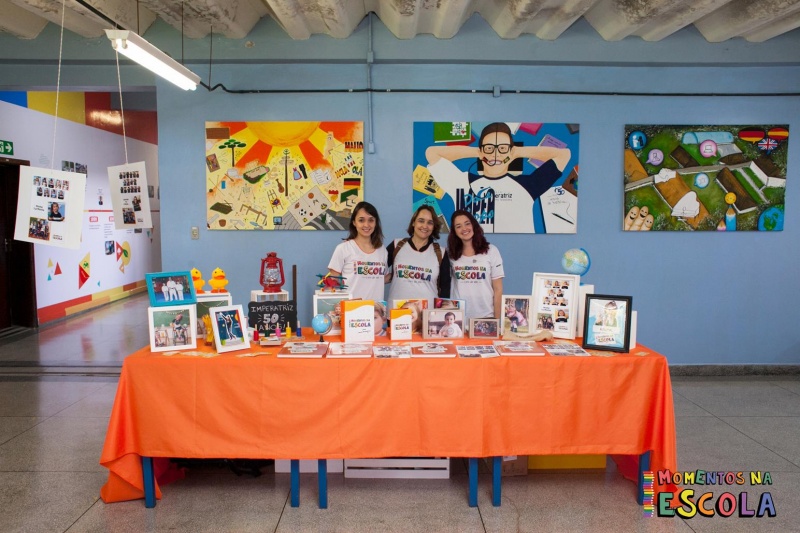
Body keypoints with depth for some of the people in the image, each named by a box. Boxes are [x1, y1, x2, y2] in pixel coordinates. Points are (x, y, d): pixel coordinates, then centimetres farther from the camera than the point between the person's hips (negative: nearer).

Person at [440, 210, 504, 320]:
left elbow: (498, 289, 0)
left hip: (485, 317, -1)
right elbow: (447, 285, 7)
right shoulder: (451, 253, 5)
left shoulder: (491, 251, 0)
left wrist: (497, 319, -4)